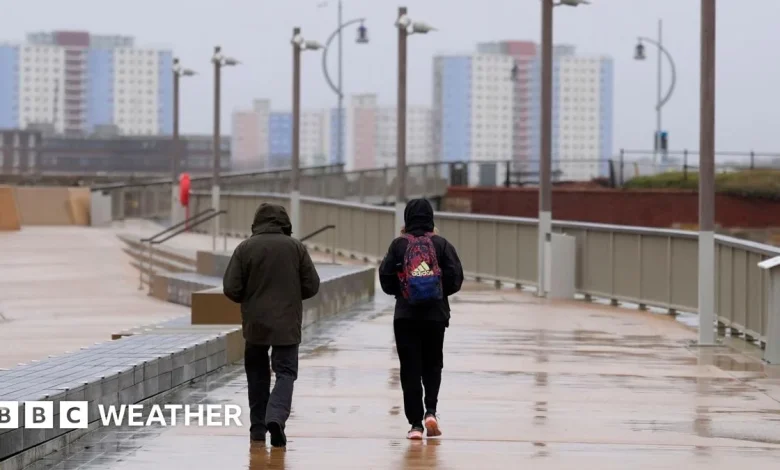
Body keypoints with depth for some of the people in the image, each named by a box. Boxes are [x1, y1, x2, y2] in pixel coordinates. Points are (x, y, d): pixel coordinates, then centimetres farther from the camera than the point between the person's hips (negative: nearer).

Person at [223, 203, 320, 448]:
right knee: (286, 372, 2)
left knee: (257, 373, 16)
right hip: (287, 324, -1)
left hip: (255, 323, 1)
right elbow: (312, 286, 0)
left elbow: (231, 289, -6)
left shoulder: (245, 248, -4)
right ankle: (276, 417, -22)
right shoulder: (296, 247, -3)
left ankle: (258, 427, 17)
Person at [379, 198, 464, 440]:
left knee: (410, 368, 4)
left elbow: (386, 277, -5)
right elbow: (455, 277, -6)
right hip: (436, 314, 1)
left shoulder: (399, 245, -2)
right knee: (432, 365, 17)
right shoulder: (441, 244, -2)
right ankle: (430, 409, -3)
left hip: (406, 315, -1)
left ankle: (416, 423, -1)